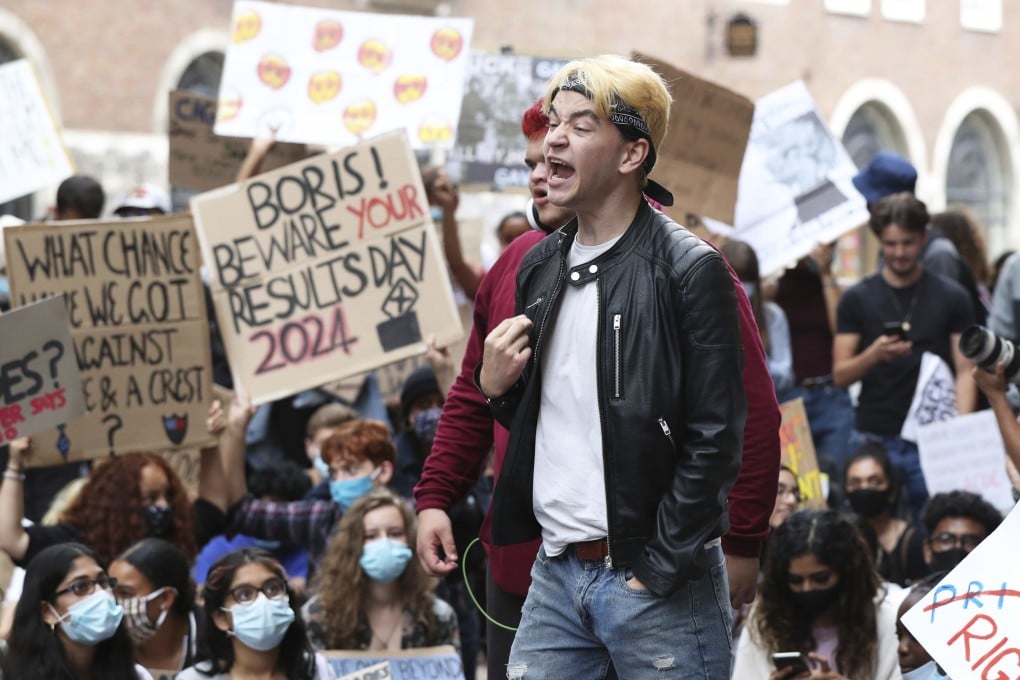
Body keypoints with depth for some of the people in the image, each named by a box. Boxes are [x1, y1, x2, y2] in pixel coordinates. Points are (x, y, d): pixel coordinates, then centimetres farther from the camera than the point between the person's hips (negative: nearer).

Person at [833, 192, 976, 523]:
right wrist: (873, 355, -18)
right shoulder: (857, 299, 7)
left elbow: (965, 371, 1)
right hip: (873, 440, 1)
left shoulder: (951, 297, 5)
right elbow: (840, 375, 3)